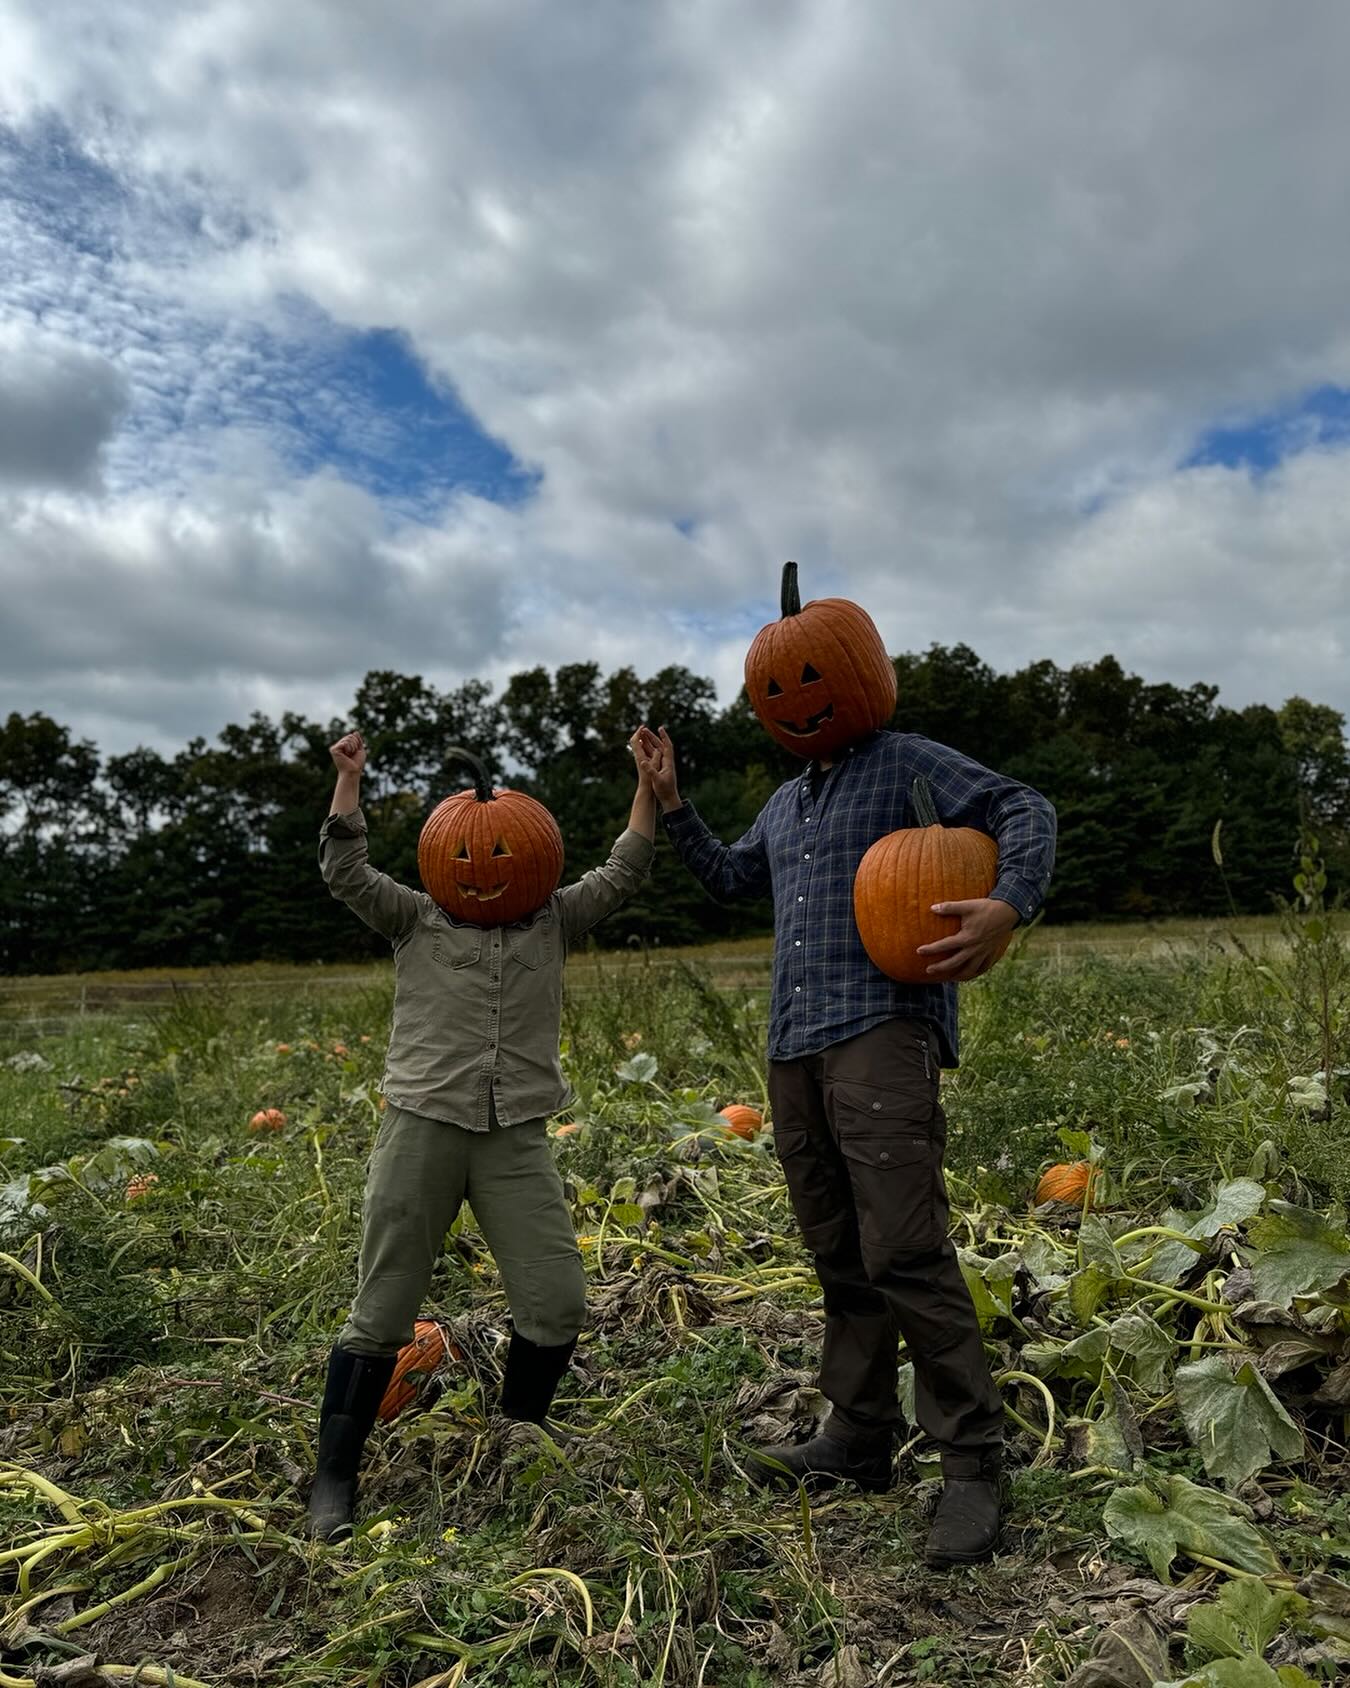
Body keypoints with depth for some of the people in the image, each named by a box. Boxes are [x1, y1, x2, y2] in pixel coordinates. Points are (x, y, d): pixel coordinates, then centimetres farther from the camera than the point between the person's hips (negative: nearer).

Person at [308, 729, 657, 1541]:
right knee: (382, 1313, 4)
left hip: (518, 1138, 2)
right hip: (423, 1127, -2)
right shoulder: (416, 919, 6)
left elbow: (622, 874, 4)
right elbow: (346, 871, -4)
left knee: (557, 1301, 1)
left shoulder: (553, 922, 11)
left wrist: (649, 785, -2)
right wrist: (350, 777, -11)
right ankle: (335, 1478, 21)